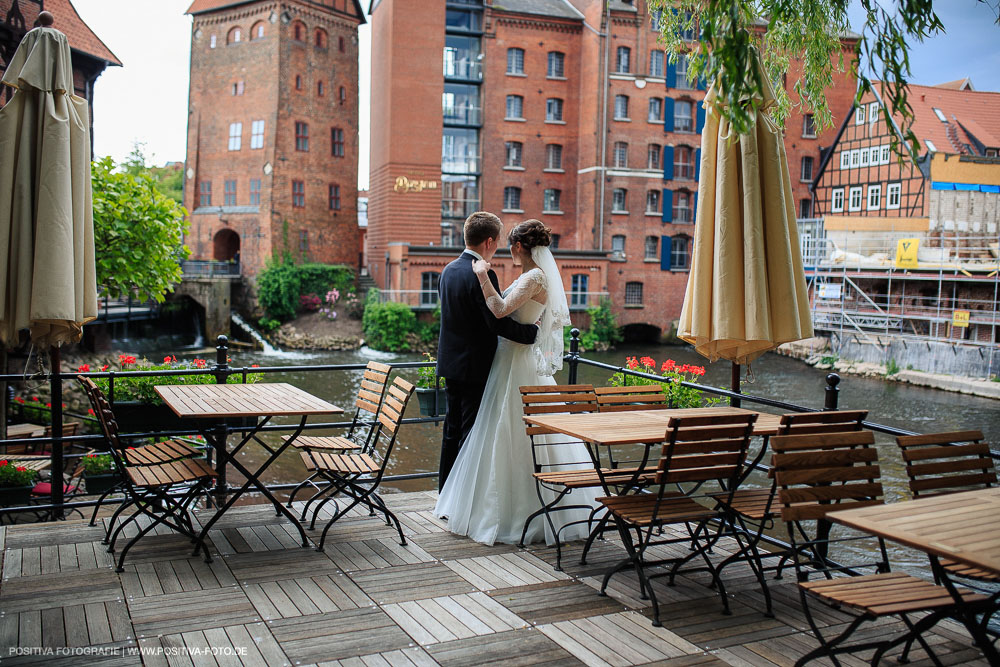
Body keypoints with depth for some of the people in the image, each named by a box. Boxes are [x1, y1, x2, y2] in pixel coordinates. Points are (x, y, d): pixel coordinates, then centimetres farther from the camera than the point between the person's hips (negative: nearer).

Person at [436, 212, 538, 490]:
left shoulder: (449, 270, 9)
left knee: (453, 429, 17)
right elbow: (498, 323, -23)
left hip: (450, 363, 9)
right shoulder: (482, 275, -19)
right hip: (475, 367, -9)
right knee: (472, 432, 0)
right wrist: (534, 331, -14)